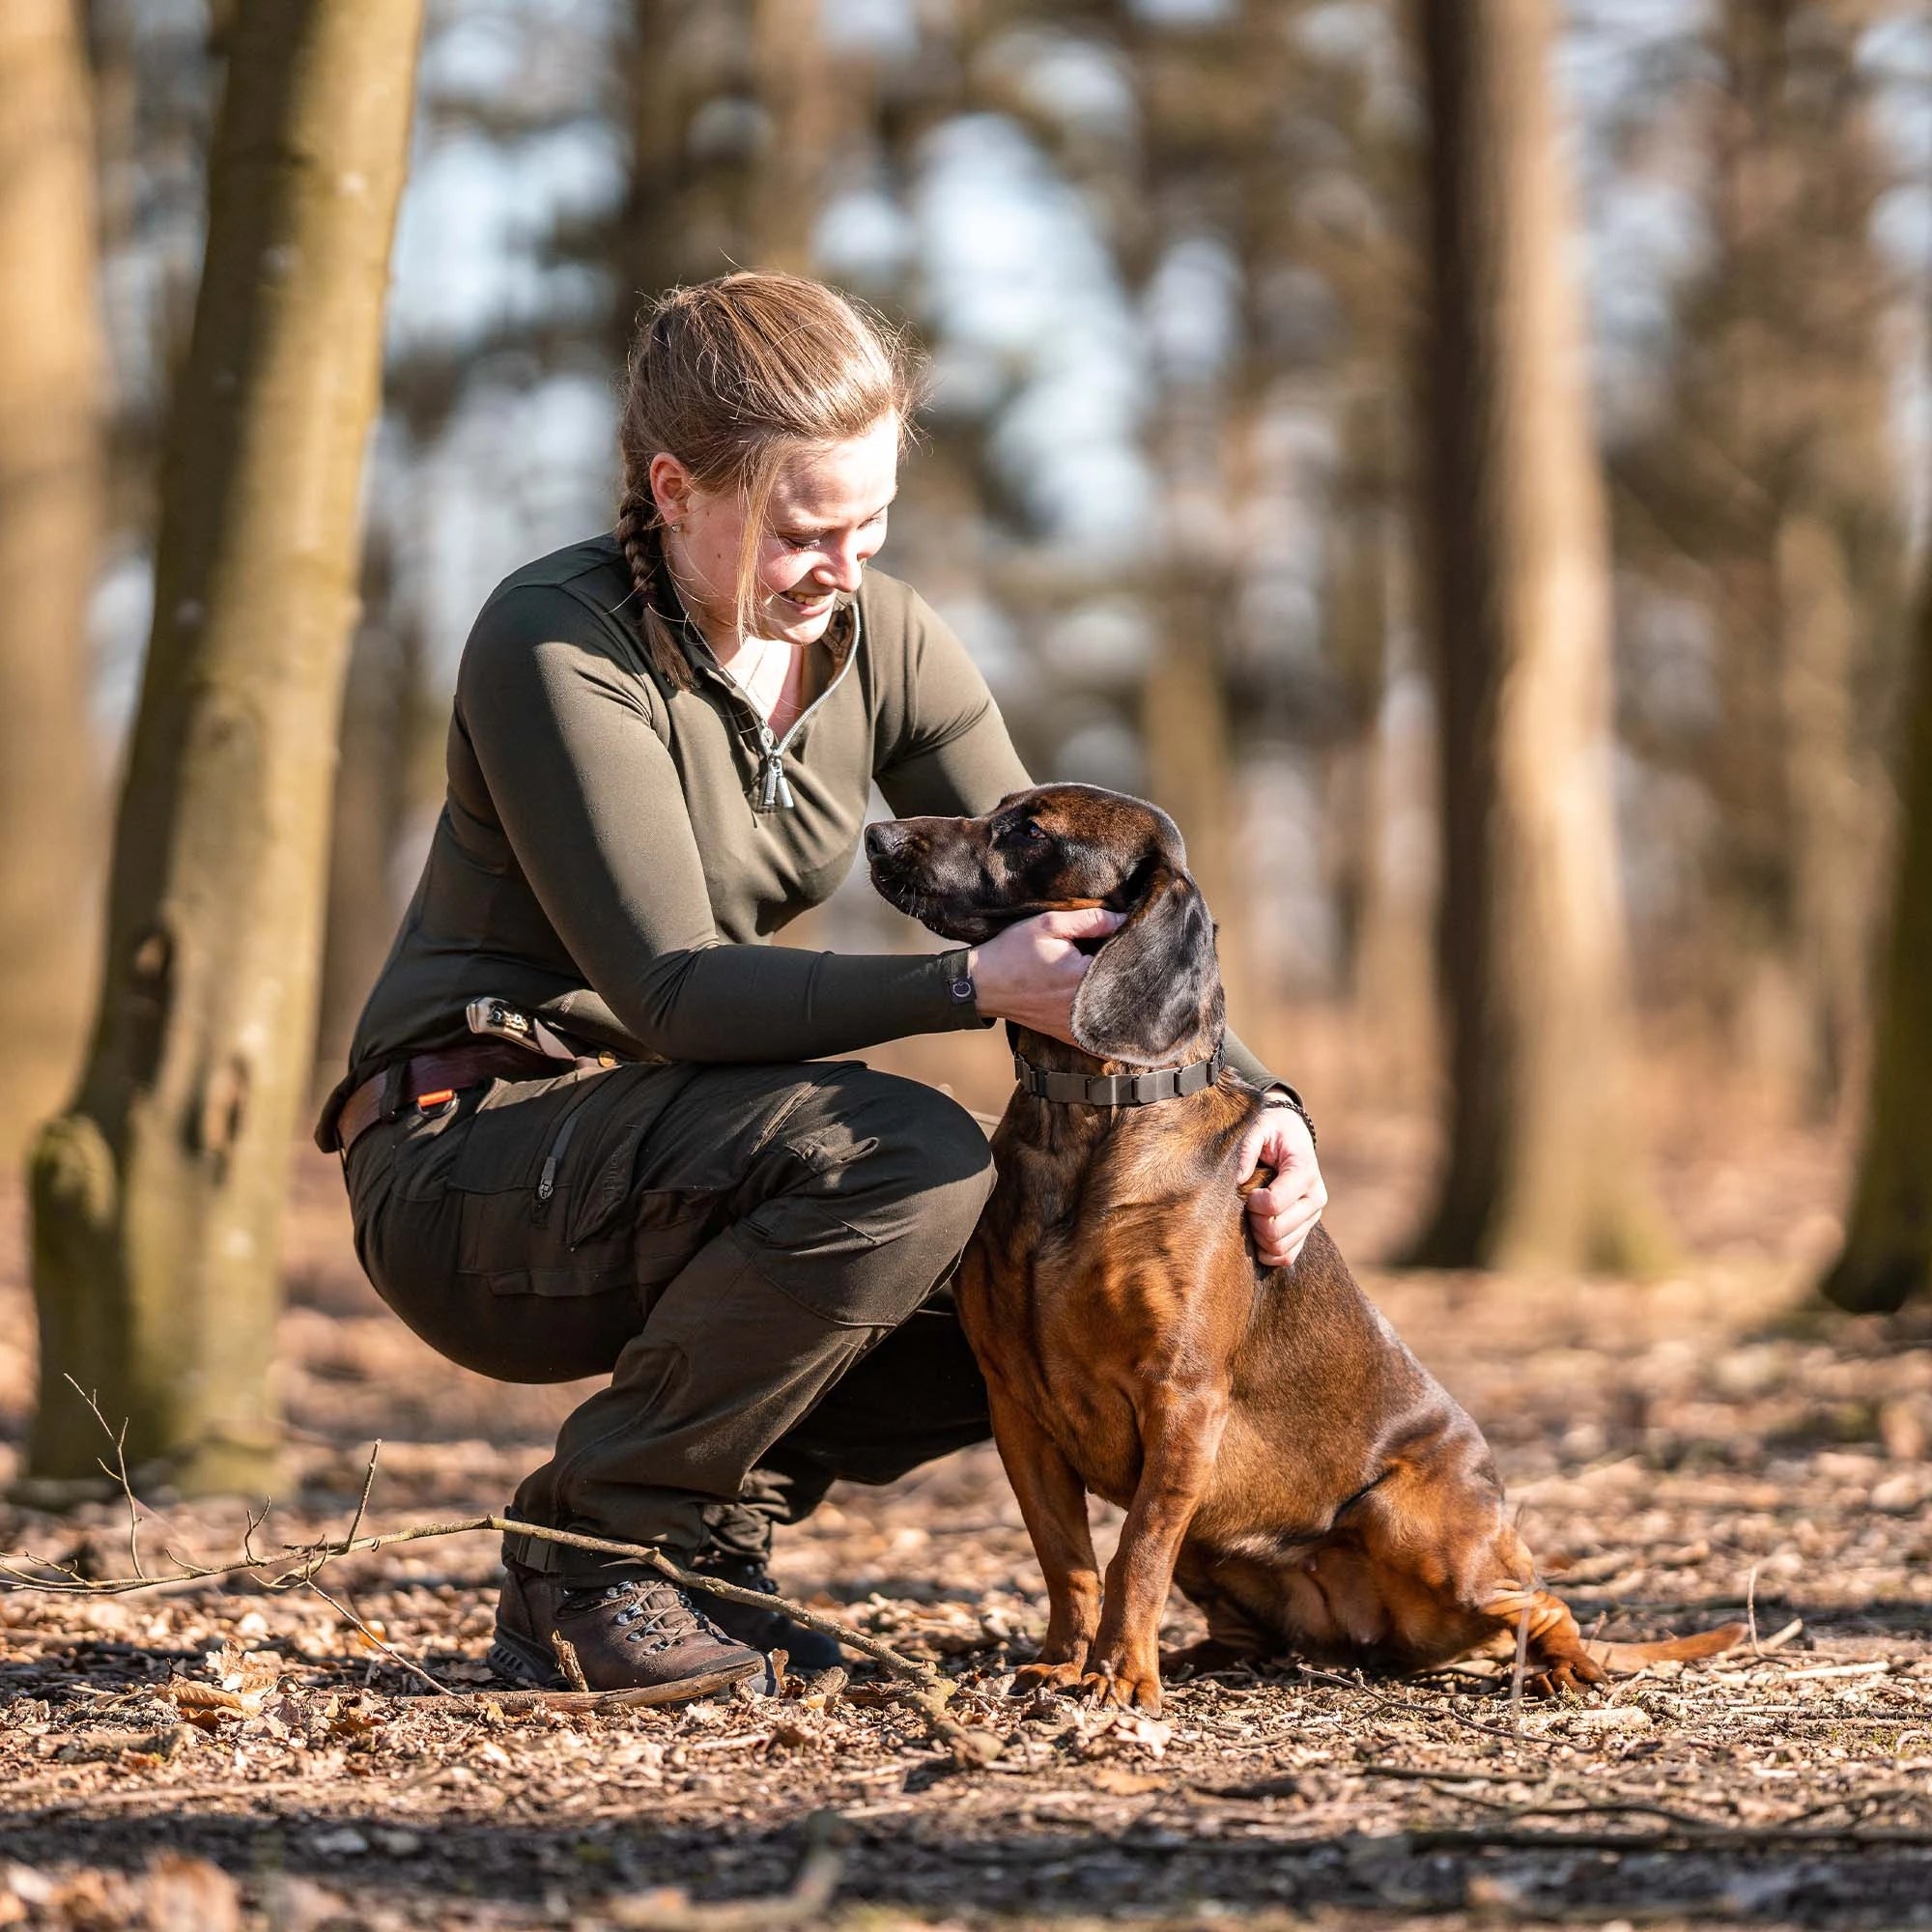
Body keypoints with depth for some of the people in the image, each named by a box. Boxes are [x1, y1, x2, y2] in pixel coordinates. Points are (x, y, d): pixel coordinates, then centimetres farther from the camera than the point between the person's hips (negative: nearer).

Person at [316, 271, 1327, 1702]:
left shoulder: (882, 644, 1)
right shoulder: (557, 647, -20)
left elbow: (1065, 916, 1)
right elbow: (671, 993, -26)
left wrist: (1248, 1095, -15)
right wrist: (971, 985, -37)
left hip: (675, 1160, 7)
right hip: (468, 1172, -7)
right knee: (908, 1161, -30)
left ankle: (702, 1529, 3)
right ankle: (589, 1549, -15)